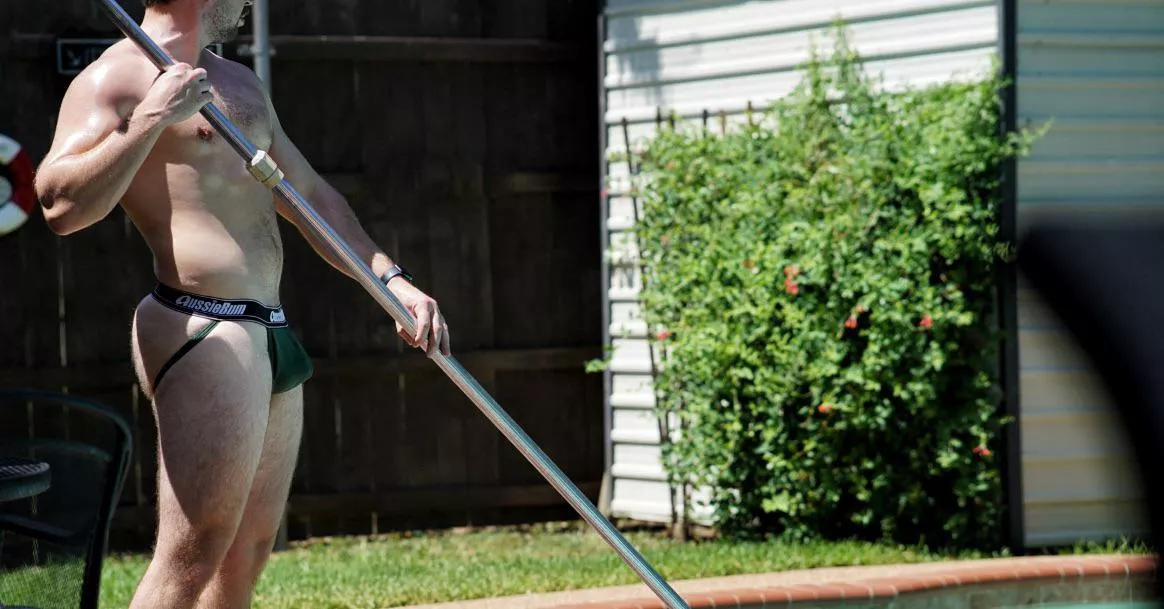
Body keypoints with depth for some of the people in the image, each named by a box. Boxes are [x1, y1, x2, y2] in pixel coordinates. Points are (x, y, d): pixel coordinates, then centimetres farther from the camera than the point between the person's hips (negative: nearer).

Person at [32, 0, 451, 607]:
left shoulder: (239, 82, 22)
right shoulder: (116, 77, -7)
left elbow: (310, 195, 28)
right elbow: (61, 205, -21)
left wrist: (392, 279, 17)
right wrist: (154, 117, -23)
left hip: (270, 334, 10)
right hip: (204, 333, -9)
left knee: (247, 554, 11)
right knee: (191, 558, -13)